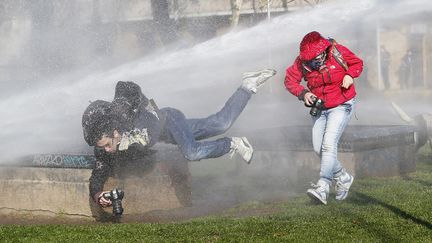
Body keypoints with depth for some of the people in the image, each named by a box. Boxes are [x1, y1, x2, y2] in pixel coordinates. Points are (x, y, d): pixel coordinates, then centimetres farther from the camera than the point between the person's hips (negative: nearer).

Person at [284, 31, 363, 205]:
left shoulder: (338, 52, -17)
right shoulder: (302, 61, -12)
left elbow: (357, 63, -1)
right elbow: (290, 80, -5)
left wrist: (350, 75, -20)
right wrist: (303, 93, -21)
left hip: (341, 106, -5)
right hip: (319, 108, 5)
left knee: (329, 144, -19)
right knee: (318, 148, 6)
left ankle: (323, 187, -24)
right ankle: (343, 178, 26)